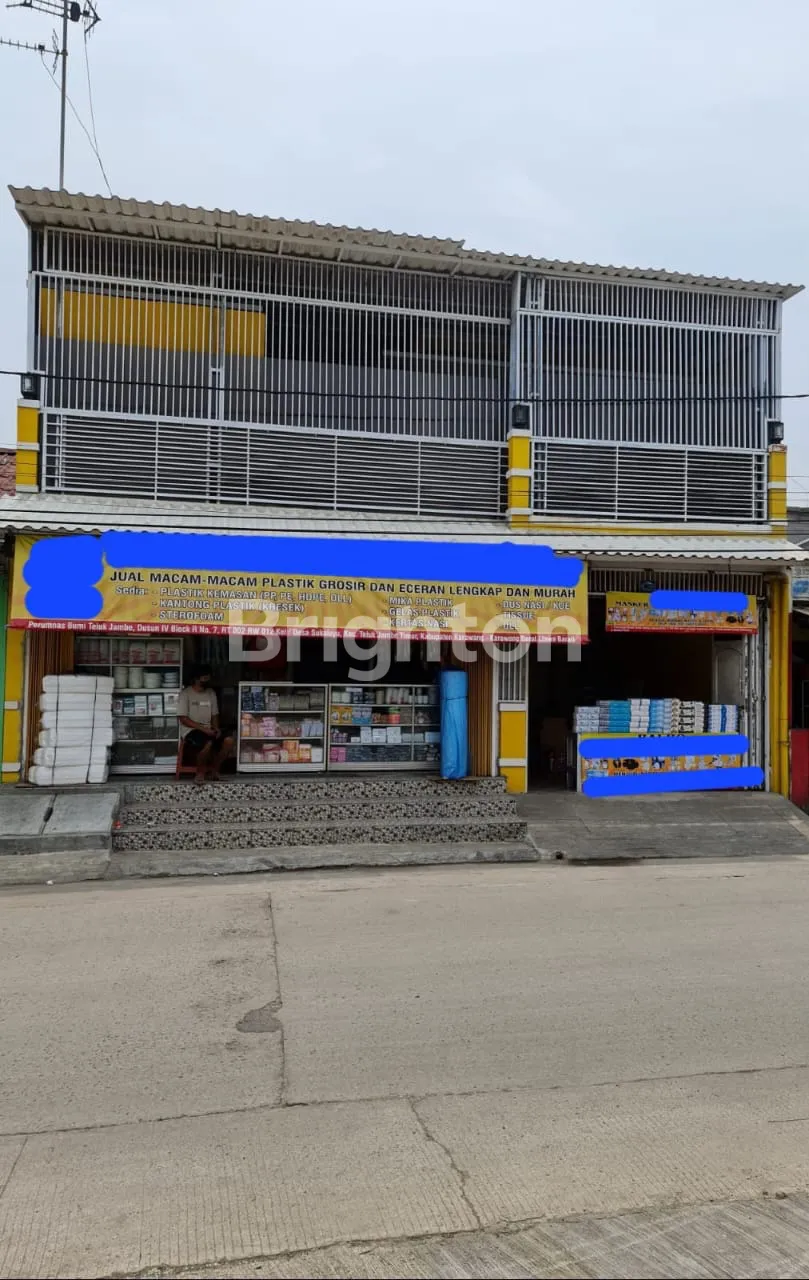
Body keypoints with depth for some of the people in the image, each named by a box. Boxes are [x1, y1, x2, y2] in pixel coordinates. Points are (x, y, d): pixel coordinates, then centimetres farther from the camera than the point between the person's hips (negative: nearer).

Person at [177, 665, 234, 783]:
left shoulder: (211, 693, 10)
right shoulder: (186, 694, -8)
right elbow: (184, 719, -12)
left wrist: (216, 728, -7)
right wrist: (203, 728, -20)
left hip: (208, 730, 6)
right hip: (190, 730, -6)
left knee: (229, 741, -22)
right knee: (208, 744, -37)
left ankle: (214, 769, -2)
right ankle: (200, 772, -10)